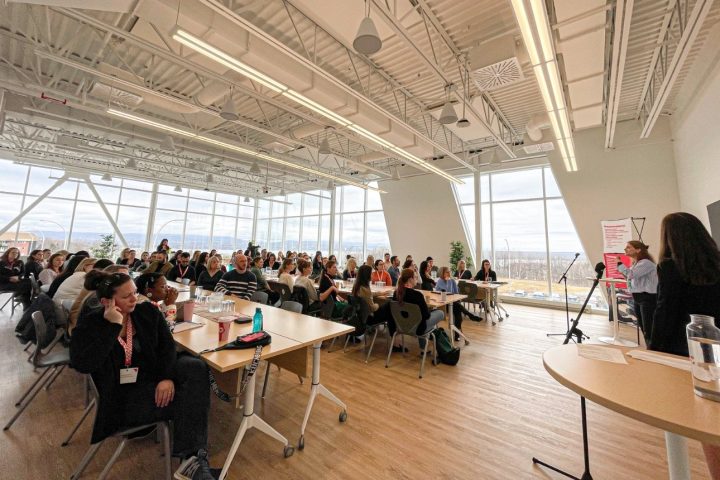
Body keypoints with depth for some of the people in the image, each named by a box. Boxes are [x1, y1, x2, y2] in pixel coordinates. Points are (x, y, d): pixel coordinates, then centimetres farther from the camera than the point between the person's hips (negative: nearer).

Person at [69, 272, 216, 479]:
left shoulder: (148, 311, 2)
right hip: (122, 395, -4)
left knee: (196, 367, -27)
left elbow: (167, 345, -5)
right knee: (191, 399, -26)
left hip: (155, 377, 4)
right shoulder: (89, 324, -6)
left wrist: (167, 376, -21)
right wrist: (112, 326, -24)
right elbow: (82, 365, -21)